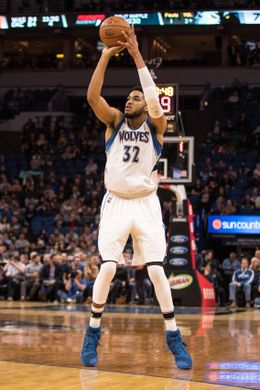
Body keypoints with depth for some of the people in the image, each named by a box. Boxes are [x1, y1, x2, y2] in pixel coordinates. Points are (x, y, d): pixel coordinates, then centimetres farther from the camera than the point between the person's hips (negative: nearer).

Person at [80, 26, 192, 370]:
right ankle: (93, 333, 5)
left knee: (156, 270, -6)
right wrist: (106, 55, -20)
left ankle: (174, 337, 2)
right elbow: (92, 96, -13)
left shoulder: (155, 125, -1)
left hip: (146, 204, -1)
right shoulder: (115, 121, 4)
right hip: (115, 203, 1)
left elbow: (155, 103, -22)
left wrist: (137, 56, -23)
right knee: (107, 268, -9)